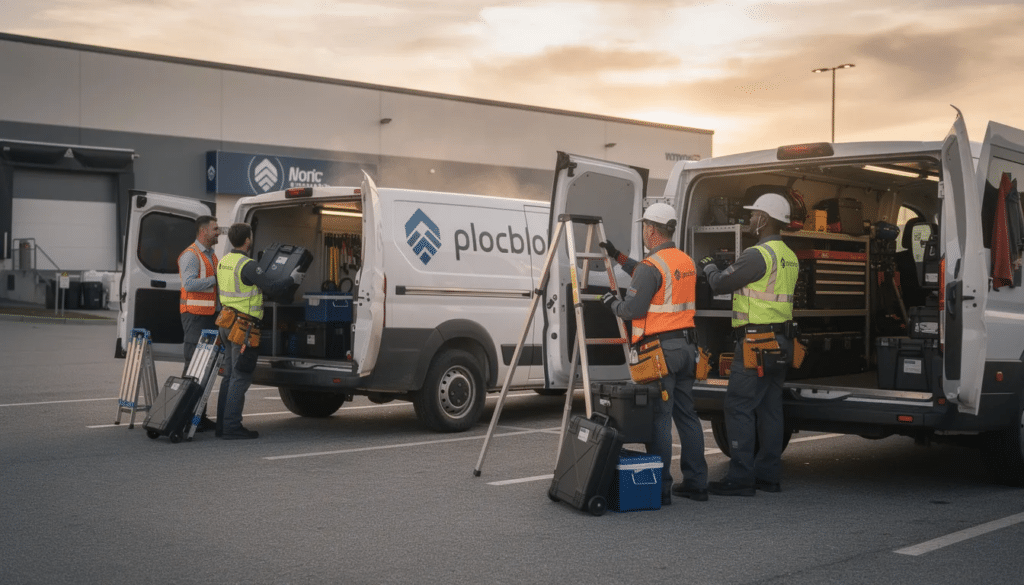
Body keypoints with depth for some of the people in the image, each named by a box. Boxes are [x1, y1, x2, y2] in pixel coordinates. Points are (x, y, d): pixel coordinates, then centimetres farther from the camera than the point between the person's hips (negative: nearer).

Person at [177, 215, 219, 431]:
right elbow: (189, 283, -23)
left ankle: (200, 415, 15)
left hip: (210, 315, 9)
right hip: (195, 315, -9)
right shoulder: (191, 255, -10)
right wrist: (215, 279, -17)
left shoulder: (211, 255, 20)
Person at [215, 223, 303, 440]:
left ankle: (222, 425, 16)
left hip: (228, 323, 9)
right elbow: (271, 287, -17)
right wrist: (292, 279, 0)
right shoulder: (247, 265, -17)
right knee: (241, 376, -6)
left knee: (230, 375, 13)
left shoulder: (224, 262, 11)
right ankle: (232, 426, -6)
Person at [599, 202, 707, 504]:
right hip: (686, 347, 9)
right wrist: (619, 257, 32)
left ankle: (660, 488, -2)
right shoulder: (686, 262, 14)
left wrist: (611, 302, 5)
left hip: (659, 350, -9)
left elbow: (632, 310, -16)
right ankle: (696, 483, 18)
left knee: (658, 418, -5)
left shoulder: (652, 266, -15)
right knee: (687, 415, 13)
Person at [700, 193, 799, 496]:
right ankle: (768, 475, 17)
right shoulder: (789, 257, 14)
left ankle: (740, 478, -4)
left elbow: (720, 284, -10)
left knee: (739, 407, -5)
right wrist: (725, 266, 23)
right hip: (780, 343, 9)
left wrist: (709, 267, 12)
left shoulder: (758, 254, -16)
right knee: (770, 408, 12)